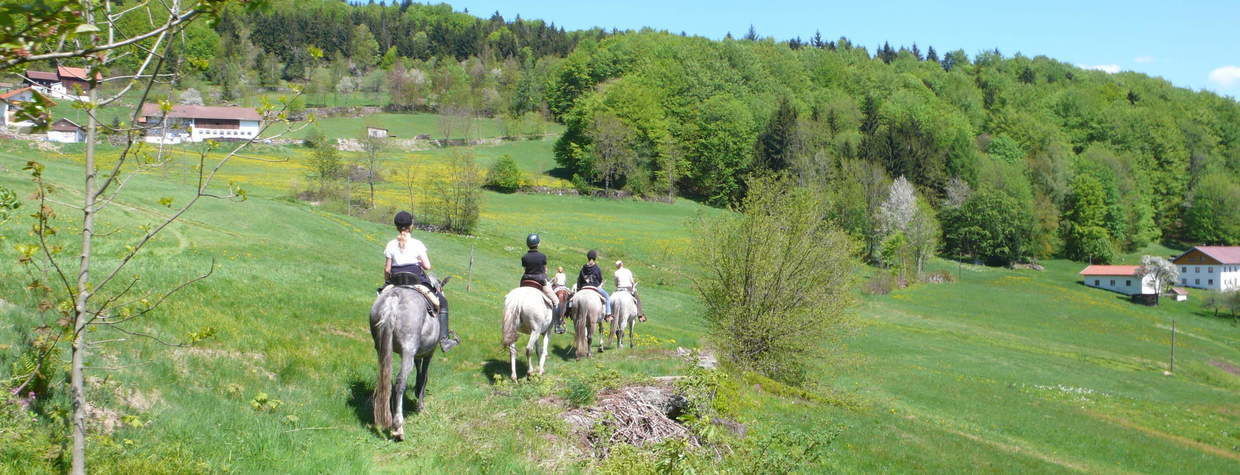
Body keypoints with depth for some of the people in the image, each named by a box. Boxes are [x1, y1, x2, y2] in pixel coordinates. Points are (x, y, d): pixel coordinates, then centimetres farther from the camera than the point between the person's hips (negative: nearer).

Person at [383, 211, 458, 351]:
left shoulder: (391, 245, -1)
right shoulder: (417, 244, -8)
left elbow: (387, 269, 1)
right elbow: (428, 266, -10)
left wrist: (386, 282, 19)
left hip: (395, 282, 3)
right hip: (417, 280, -3)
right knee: (442, 302, 13)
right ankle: (443, 338, 3)